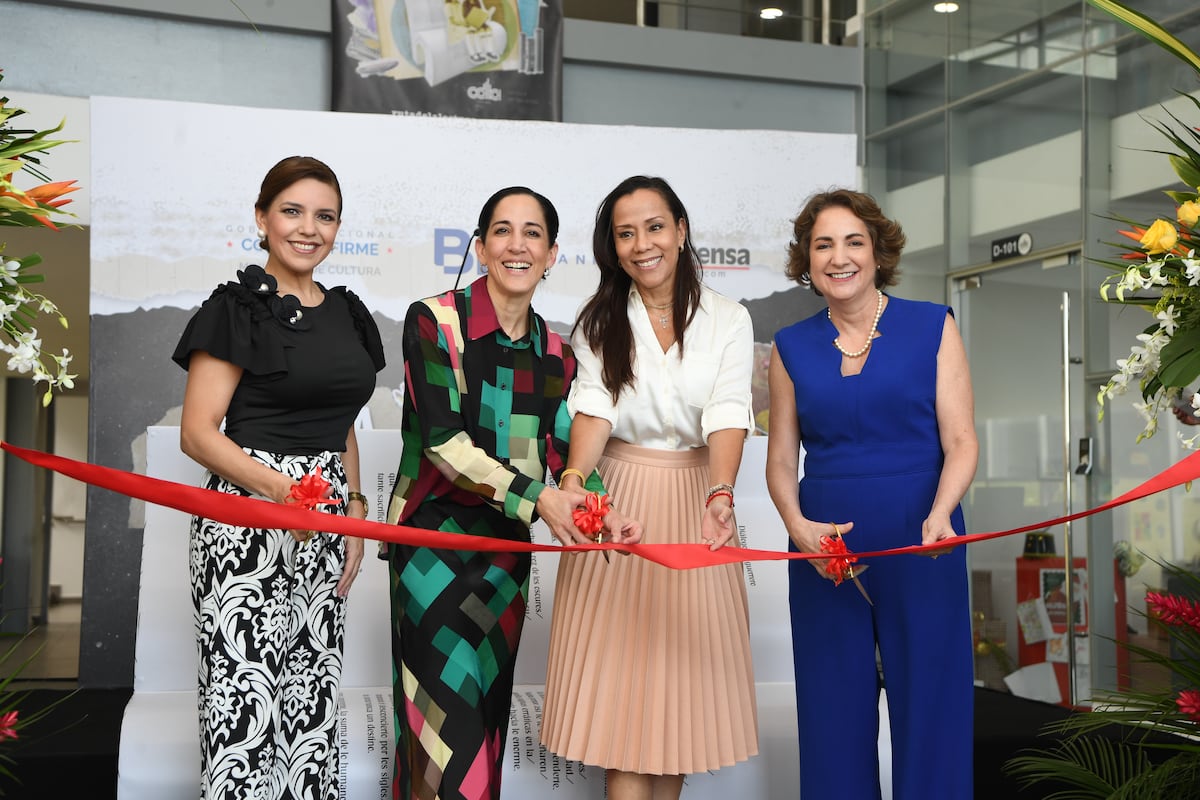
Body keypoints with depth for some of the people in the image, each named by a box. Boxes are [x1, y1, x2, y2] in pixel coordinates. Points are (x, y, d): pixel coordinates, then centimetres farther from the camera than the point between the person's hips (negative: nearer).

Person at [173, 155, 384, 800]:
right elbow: (197, 433, -11)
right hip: (248, 517, -6)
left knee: (313, 694, 9)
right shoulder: (238, 309, -6)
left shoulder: (346, 313, 14)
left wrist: (353, 509, 12)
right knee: (244, 697, -6)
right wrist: (280, 486, -23)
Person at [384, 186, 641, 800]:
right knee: (449, 712, -6)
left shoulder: (555, 353, 6)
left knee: (488, 709, 12)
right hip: (434, 533, -5)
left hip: (508, 544, 5)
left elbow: (567, 448, -1)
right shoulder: (434, 320, -9)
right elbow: (441, 436, -17)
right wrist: (535, 497, -26)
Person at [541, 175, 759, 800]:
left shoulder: (727, 320, 1)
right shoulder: (600, 322, 5)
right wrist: (574, 477, -27)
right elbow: (594, 411, -7)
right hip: (618, 499, 0)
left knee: (682, 666, 3)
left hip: (697, 496, 0)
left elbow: (727, 417, -12)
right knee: (620, 675, -3)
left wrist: (719, 496, -29)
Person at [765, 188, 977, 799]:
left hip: (919, 540, -2)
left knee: (929, 700, 2)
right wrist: (797, 525, -11)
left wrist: (939, 515, -21)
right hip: (823, 543, 2)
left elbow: (961, 441, -3)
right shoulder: (792, 348, 7)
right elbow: (781, 458, 8)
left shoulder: (933, 327, 1)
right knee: (834, 708, 7)